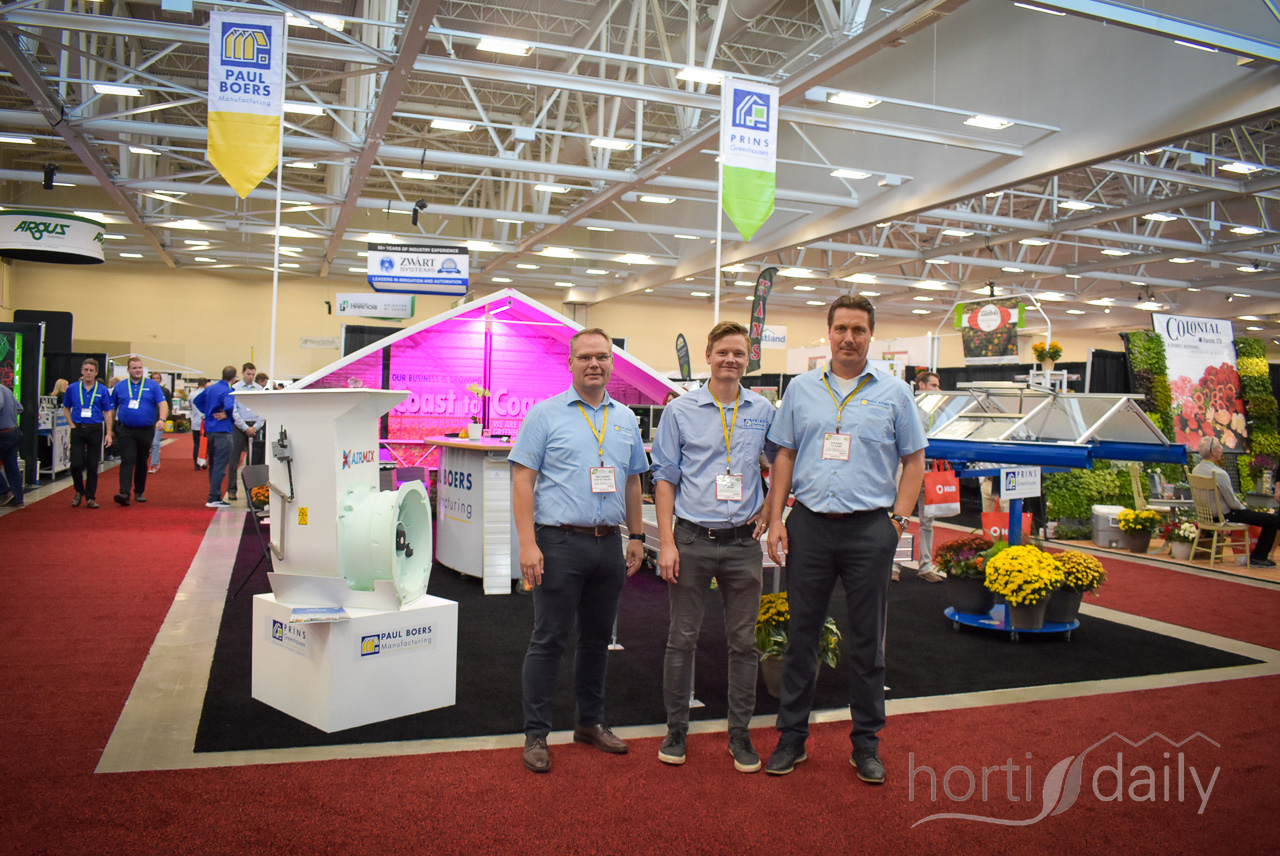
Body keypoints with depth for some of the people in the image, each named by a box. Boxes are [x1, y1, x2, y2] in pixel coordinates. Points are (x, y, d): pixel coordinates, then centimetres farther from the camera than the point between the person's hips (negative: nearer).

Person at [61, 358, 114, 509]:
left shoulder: (102, 390, 2)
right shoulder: (72, 389, 5)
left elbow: (108, 412, 3)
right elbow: (66, 408, 15)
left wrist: (108, 433, -3)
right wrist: (72, 425, 1)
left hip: (95, 430, -1)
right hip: (78, 430, 1)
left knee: (92, 465, 3)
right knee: (76, 463, -4)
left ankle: (90, 497, 10)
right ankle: (79, 491, 20)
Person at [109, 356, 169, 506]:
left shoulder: (152, 385, 3)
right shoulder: (120, 387, 6)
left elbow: (162, 404, -4)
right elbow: (112, 408, 11)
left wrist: (162, 419, -22)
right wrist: (110, 429, 8)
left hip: (146, 430, 1)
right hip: (125, 431, -1)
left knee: (142, 463, 11)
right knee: (127, 461, -13)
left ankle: (139, 492, 24)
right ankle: (124, 493, -20)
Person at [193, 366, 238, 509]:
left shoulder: (210, 388, 11)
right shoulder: (228, 392, -15)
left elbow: (197, 401, 23)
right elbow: (229, 406, -32)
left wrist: (208, 412, 16)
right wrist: (228, 416, -12)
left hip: (209, 430, 9)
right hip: (222, 431, -9)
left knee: (213, 465, 16)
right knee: (219, 466, -6)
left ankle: (214, 496, 24)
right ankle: (214, 498, -8)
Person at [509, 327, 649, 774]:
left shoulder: (625, 419, 12)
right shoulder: (546, 414, -4)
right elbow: (522, 480, -8)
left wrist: (637, 537, 13)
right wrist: (528, 544, -16)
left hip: (608, 543, 5)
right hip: (560, 541, -5)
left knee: (598, 638, 15)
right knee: (548, 640, 1)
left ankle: (591, 722, 30)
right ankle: (536, 735, 12)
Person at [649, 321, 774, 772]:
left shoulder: (764, 411, 4)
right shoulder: (680, 410, 0)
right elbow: (665, 478, 0)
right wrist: (666, 543, -5)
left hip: (743, 541, 1)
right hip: (693, 539, -1)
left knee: (743, 642, 8)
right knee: (682, 638, 7)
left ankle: (740, 734, 22)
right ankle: (676, 729, 22)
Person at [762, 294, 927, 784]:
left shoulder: (894, 392, 3)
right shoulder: (801, 390, 8)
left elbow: (914, 460, 7)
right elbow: (785, 456, 10)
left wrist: (898, 519, -3)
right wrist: (775, 519, 3)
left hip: (869, 529, -1)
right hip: (809, 526, 1)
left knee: (867, 642, 8)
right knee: (801, 635, 8)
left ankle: (866, 743, 22)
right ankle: (792, 737, 21)